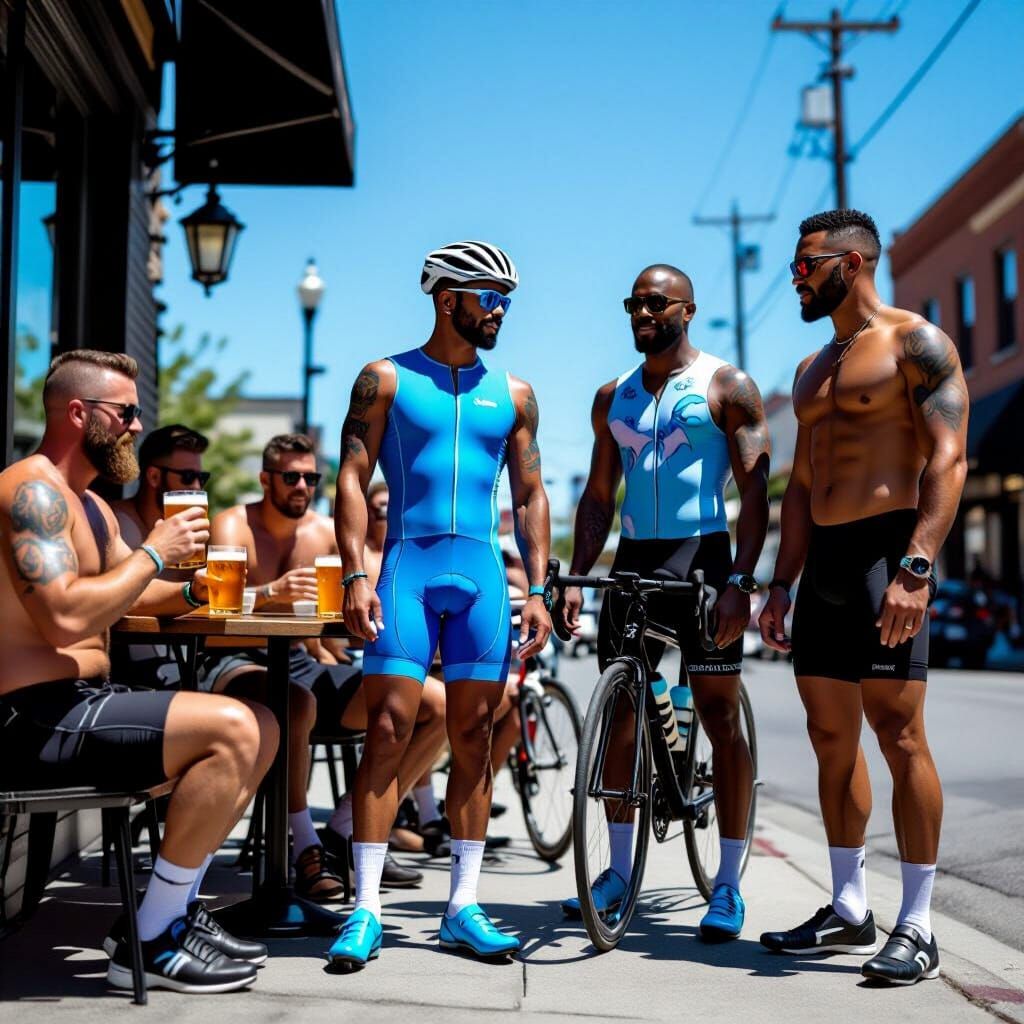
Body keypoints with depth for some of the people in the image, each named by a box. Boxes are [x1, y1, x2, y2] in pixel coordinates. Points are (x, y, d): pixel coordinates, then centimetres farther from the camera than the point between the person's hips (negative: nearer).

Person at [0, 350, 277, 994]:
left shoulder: (90, 505, 19)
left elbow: (129, 593, 29)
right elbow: (65, 617, -26)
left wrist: (191, 591, 8)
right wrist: (155, 553, -14)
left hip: (82, 703, 11)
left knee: (262, 729, 10)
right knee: (232, 729, -24)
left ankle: (174, 910, 10)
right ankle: (151, 943, -13)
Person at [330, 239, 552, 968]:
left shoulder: (513, 394, 13)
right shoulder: (386, 380, 5)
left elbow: (531, 495, 14)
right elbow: (353, 479, 0)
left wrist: (538, 591, 6)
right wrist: (355, 575, -10)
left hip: (484, 574, 3)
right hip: (407, 566, -3)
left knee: (474, 738, 4)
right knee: (389, 730, -8)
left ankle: (464, 908, 11)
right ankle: (366, 910, -2)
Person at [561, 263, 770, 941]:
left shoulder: (726, 387, -1)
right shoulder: (613, 398, 14)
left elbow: (755, 489, -7)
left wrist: (741, 581, -18)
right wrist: (576, 577, 5)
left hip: (702, 556, -5)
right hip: (633, 560, 5)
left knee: (721, 717, -3)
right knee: (619, 714, 6)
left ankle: (728, 885, 5)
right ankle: (620, 870, 17)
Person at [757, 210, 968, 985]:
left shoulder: (916, 343, -3)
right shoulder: (812, 369, 21)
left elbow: (948, 459, -13)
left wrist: (916, 569, -24)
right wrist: (781, 585, 15)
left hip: (886, 551, -8)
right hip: (822, 561, 8)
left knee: (898, 733, -8)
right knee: (832, 739, 9)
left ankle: (917, 926, -1)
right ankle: (850, 909, 18)